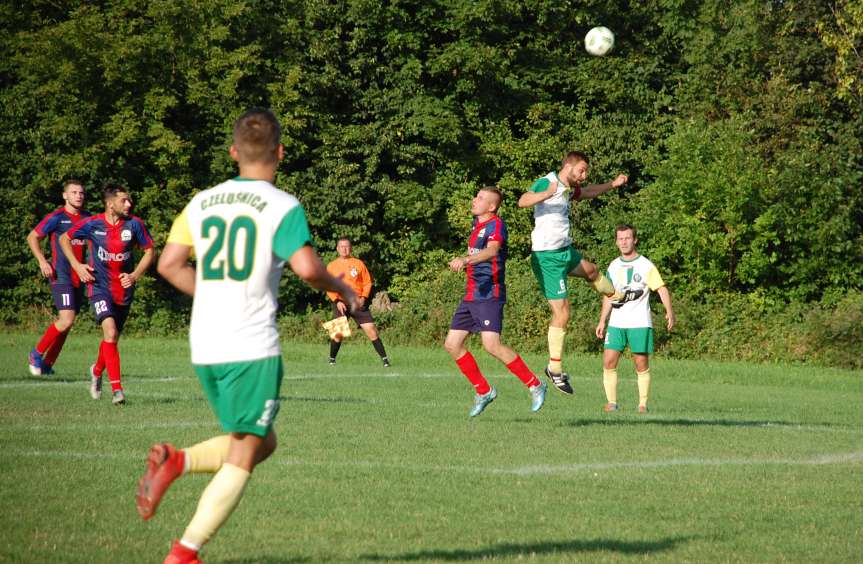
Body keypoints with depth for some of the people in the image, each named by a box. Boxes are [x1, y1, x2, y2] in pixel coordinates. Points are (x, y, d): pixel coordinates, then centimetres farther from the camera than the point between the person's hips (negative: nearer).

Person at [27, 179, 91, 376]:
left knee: (65, 323, 8)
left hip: (80, 277, 6)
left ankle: (47, 363, 18)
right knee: (66, 319, -18)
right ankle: (37, 353, 0)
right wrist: (42, 261, -9)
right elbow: (32, 238, 2)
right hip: (61, 276, -6)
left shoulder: (88, 218, 9)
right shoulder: (56, 218, -7)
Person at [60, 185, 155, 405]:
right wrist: (77, 266, -4)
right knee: (110, 332, -23)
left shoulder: (134, 224, -6)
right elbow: (64, 239, 7)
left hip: (124, 290, 3)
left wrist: (135, 275, -5)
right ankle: (117, 388, -22)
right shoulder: (92, 224, -9)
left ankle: (97, 371, 46)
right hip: (99, 287, -3)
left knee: (113, 338, 15)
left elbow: (150, 251, 6)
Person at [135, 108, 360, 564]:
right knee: (243, 457, 0)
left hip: (204, 346, 6)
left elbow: (169, 264, 9)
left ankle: (176, 461, -3)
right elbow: (306, 268, -18)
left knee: (261, 442, 21)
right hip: (253, 347, -6)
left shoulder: (202, 202, 11)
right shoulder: (284, 207, -6)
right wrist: (341, 288, 1)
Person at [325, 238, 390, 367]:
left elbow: (367, 282, 8)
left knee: (371, 330, -7)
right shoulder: (332, 266, 6)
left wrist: (363, 297, -7)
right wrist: (337, 301, -9)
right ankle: (332, 359, 8)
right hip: (341, 304, 0)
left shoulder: (358, 264, 6)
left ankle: (384, 358, -2)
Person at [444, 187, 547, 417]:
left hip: (489, 295, -9)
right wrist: (466, 263, 17)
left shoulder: (495, 224, -12)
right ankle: (484, 391, 17)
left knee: (492, 345, -20)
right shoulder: (477, 222, 16)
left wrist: (465, 260, -48)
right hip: (471, 294, 9)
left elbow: (492, 250, -33)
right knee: (452, 344, 5)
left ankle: (535, 386, -9)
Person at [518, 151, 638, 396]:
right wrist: (547, 193, -56)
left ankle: (617, 296, 66)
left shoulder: (568, 188, 9)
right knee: (561, 313, -7)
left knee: (590, 270, 35)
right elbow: (523, 201, -39)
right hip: (548, 257, -9)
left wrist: (612, 185, 29)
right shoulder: (547, 183, -19)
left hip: (565, 251, 9)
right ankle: (554, 368, 3)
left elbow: (585, 192, 35)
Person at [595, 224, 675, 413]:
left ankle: (643, 404, 5)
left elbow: (661, 288, -10)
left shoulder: (646, 265, -3)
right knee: (609, 362, -7)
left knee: (641, 365, -2)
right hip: (616, 323, 4)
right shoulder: (614, 266, 12)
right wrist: (602, 321, 16)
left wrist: (669, 311, -25)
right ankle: (612, 402, 0)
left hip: (640, 323, -4)